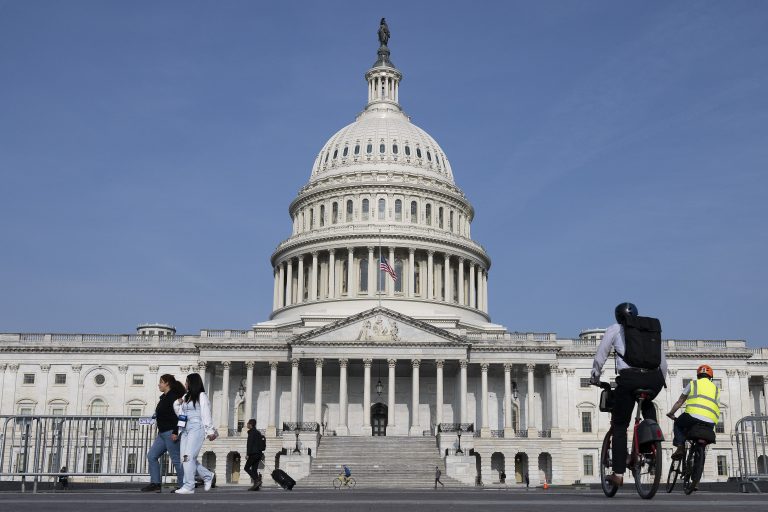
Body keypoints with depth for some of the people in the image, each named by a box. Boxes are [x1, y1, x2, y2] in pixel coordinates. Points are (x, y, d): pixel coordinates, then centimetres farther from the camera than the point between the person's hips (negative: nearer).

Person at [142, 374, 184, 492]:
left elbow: (177, 415, -21)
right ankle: (155, 483, 10)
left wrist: (175, 432, -25)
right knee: (151, 456, 8)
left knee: (176, 460, -6)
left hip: (170, 433, -11)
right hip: (162, 433, 11)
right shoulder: (164, 397, 17)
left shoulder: (173, 397, -13)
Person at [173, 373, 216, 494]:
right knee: (184, 458, 2)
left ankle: (189, 486, -14)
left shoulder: (201, 396, -1)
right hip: (185, 429, 8)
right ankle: (207, 476, 18)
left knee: (188, 456, -15)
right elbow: (180, 413, 25)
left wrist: (210, 431, -8)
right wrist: (177, 403, 8)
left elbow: (206, 415, -5)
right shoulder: (186, 397, 21)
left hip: (197, 429, -8)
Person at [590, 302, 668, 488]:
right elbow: (663, 362, 25)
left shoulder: (614, 330, 16)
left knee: (620, 426, 10)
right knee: (647, 403, 38)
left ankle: (618, 473, 4)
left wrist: (595, 378, 28)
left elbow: (600, 357, 15)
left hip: (629, 378, -3)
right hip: (654, 378, 3)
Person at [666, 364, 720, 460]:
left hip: (693, 415, -3)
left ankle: (680, 447, 3)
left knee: (678, 424, 24)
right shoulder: (716, 389, 27)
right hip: (710, 424, 3)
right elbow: (717, 410, 24)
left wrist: (671, 413, 27)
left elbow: (680, 402, 18)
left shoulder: (693, 384, 18)